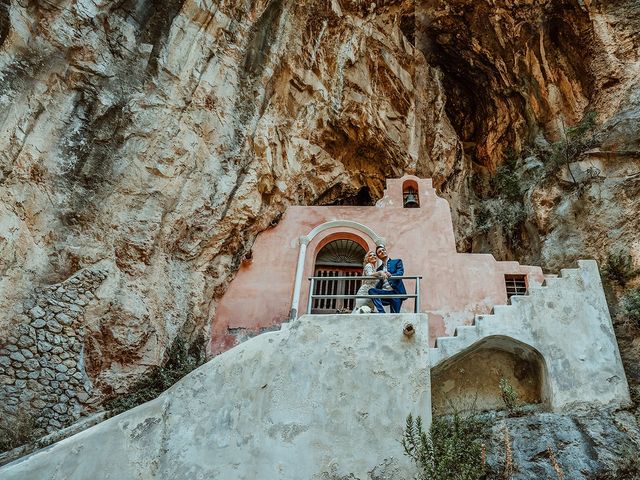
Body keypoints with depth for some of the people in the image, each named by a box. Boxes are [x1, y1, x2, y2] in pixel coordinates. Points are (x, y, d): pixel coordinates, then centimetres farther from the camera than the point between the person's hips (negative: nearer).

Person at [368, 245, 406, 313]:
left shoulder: (397, 261, 12)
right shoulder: (379, 269, 22)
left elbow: (400, 273, -6)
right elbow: (378, 286, 16)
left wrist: (390, 275, -27)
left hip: (395, 292, -3)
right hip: (384, 293, 3)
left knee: (394, 315, -14)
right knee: (371, 290, -25)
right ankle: (382, 312, -28)